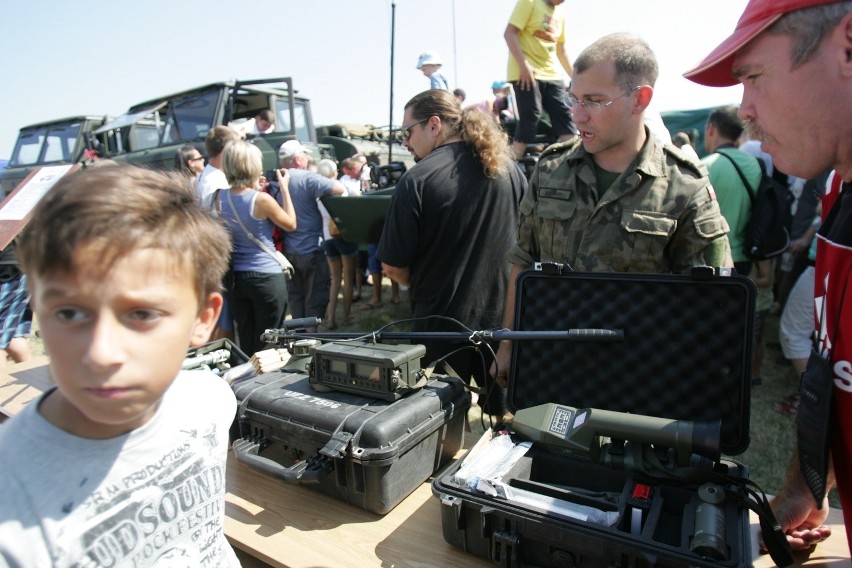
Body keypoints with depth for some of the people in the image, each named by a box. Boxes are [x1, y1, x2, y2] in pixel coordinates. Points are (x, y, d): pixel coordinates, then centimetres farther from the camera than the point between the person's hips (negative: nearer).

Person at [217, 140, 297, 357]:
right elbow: (291, 224, -2)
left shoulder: (221, 198, -1)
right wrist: (284, 188, 1)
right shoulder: (262, 199, -17)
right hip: (267, 276, -5)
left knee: (246, 342, 16)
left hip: (236, 276, 6)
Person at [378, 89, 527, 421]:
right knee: (504, 409, 25)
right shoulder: (509, 167, -1)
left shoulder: (418, 180, -17)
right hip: (502, 314, 5)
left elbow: (393, 267, -13)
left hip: (442, 319, -4)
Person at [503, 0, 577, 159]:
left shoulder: (560, 15, 18)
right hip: (527, 73, -7)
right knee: (530, 119, -11)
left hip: (552, 74, 7)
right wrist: (523, 65, -22)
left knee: (564, 116, 0)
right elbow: (509, 33, -11)